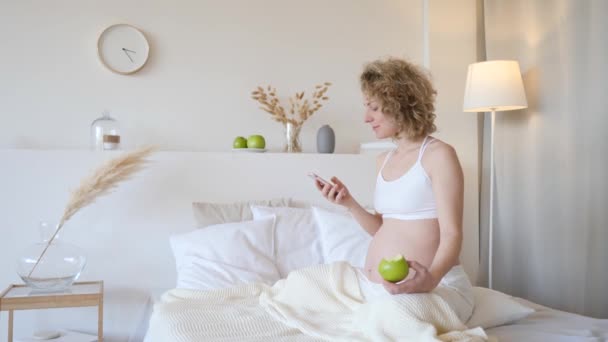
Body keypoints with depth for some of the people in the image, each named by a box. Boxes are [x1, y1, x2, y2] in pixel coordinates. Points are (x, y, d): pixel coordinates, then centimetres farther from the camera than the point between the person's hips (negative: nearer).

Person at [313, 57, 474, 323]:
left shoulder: (439, 154, -10)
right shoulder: (383, 161, 13)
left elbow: (452, 235, -17)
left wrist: (431, 278, -37)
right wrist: (349, 203, 2)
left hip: (434, 286, -7)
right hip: (372, 285, 7)